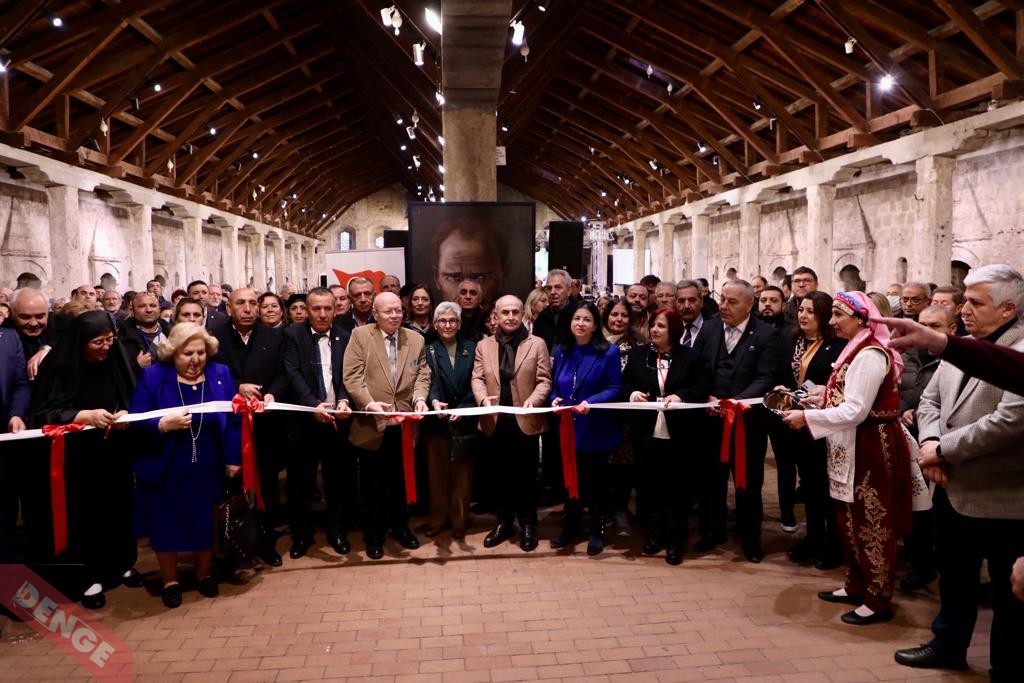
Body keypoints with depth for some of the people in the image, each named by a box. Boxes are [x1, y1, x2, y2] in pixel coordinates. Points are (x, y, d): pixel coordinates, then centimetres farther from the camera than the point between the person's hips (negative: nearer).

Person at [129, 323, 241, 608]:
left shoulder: (220, 374, -2)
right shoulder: (153, 376, -8)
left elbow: (234, 418, -1)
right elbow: (135, 421, -12)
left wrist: (234, 459, -3)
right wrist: (163, 425, -31)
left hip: (208, 468, 2)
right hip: (165, 469, -1)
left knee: (206, 522, 15)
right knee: (166, 524, 11)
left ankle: (204, 573, 38)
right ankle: (169, 580, 33)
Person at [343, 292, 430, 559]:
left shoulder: (415, 339, 8)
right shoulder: (360, 335, -4)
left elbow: (422, 374, 5)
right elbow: (352, 376, -10)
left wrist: (420, 397, -15)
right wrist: (368, 402, -24)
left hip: (405, 424, 3)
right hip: (372, 425, -3)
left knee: (401, 480, 16)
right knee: (373, 483, 9)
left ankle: (400, 526, 34)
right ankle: (374, 533, 25)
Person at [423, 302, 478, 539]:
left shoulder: (471, 348, 5)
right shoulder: (428, 350, 3)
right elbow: (429, 381, -10)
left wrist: (463, 409, -14)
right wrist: (434, 401, -31)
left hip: (465, 422, 1)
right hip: (437, 422, 0)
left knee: (462, 474, 8)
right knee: (437, 473, 7)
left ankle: (459, 520, 20)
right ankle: (437, 518, 21)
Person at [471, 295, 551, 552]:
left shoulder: (537, 344, 1)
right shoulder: (483, 346, 8)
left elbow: (544, 380, -3)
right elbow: (477, 378, 4)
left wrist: (532, 401, -20)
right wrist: (483, 397, -16)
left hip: (525, 421, -2)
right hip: (496, 422, 2)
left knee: (526, 475, 6)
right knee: (502, 474, 13)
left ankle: (528, 525, 19)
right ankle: (504, 523, 25)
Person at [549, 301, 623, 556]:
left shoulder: (609, 352, -9)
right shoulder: (561, 351, 5)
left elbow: (615, 389, -12)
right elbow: (554, 385, 10)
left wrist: (590, 402, -25)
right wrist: (554, 399, -10)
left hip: (596, 430, -4)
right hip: (568, 429, 4)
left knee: (596, 481, 10)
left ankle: (596, 532, 25)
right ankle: (570, 527, 32)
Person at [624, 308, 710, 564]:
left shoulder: (690, 356, 0)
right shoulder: (638, 354, 7)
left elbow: (704, 387, -5)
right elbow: (625, 382, 12)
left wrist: (680, 395, -21)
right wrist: (632, 392, -10)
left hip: (678, 434, -2)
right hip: (647, 433, 2)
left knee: (677, 486, 6)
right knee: (650, 485, 11)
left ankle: (675, 539, 19)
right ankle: (654, 533, 26)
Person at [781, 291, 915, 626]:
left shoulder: (869, 354, -19)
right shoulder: (858, 349, 13)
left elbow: (855, 411, -23)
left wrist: (807, 417, -17)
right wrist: (811, 408, 5)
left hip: (871, 449, -10)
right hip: (854, 447, 10)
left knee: (872, 524, 1)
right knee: (853, 521, 17)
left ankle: (878, 601, 14)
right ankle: (856, 586, 30)